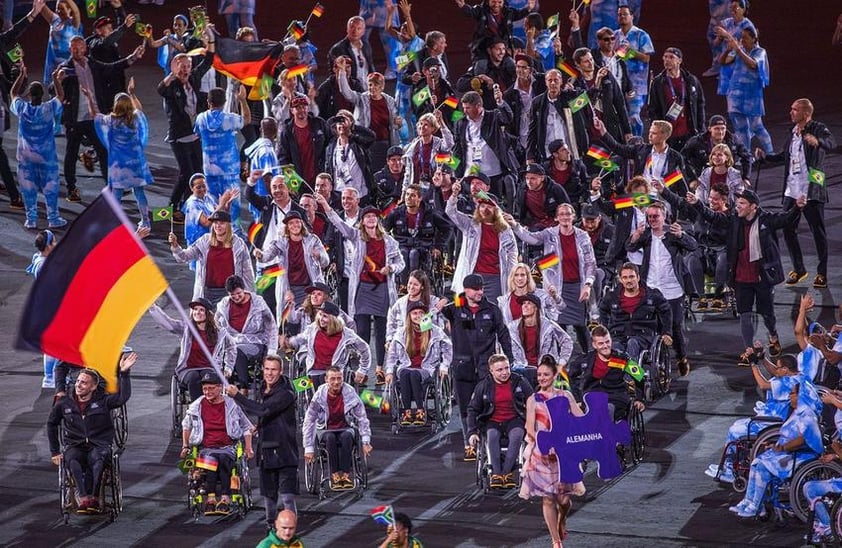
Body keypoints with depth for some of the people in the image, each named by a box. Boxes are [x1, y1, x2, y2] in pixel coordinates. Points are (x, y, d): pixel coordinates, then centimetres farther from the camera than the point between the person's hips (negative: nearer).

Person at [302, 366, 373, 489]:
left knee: (347, 436, -35)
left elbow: (362, 419, -2)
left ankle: (346, 474, -33)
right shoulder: (320, 396, -11)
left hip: (346, 428, 0)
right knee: (330, 437, -36)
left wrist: (366, 442, -9)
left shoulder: (350, 394, -9)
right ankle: (334, 475, -32)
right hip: (326, 430, 0)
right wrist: (309, 448, -11)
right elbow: (308, 422, -8)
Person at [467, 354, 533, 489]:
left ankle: (507, 472, -31)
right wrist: (472, 432, -3)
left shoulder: (519, 382, -1)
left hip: (514, 420, 0)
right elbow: (473, 410, 7)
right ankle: (496, 474, -34)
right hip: (493, 421, 0)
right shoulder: (483, 386, 0)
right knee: (492, 436, -34)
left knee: (517, 435, -34)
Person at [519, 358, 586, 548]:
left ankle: (562, 521, 36)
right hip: (541, 454, -1)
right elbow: (530, 428, -10)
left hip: (564, 452, 1)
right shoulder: (533, 400, 1)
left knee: (564, 499, 1)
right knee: (548, 499, 0)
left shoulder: (565, 396, 5)